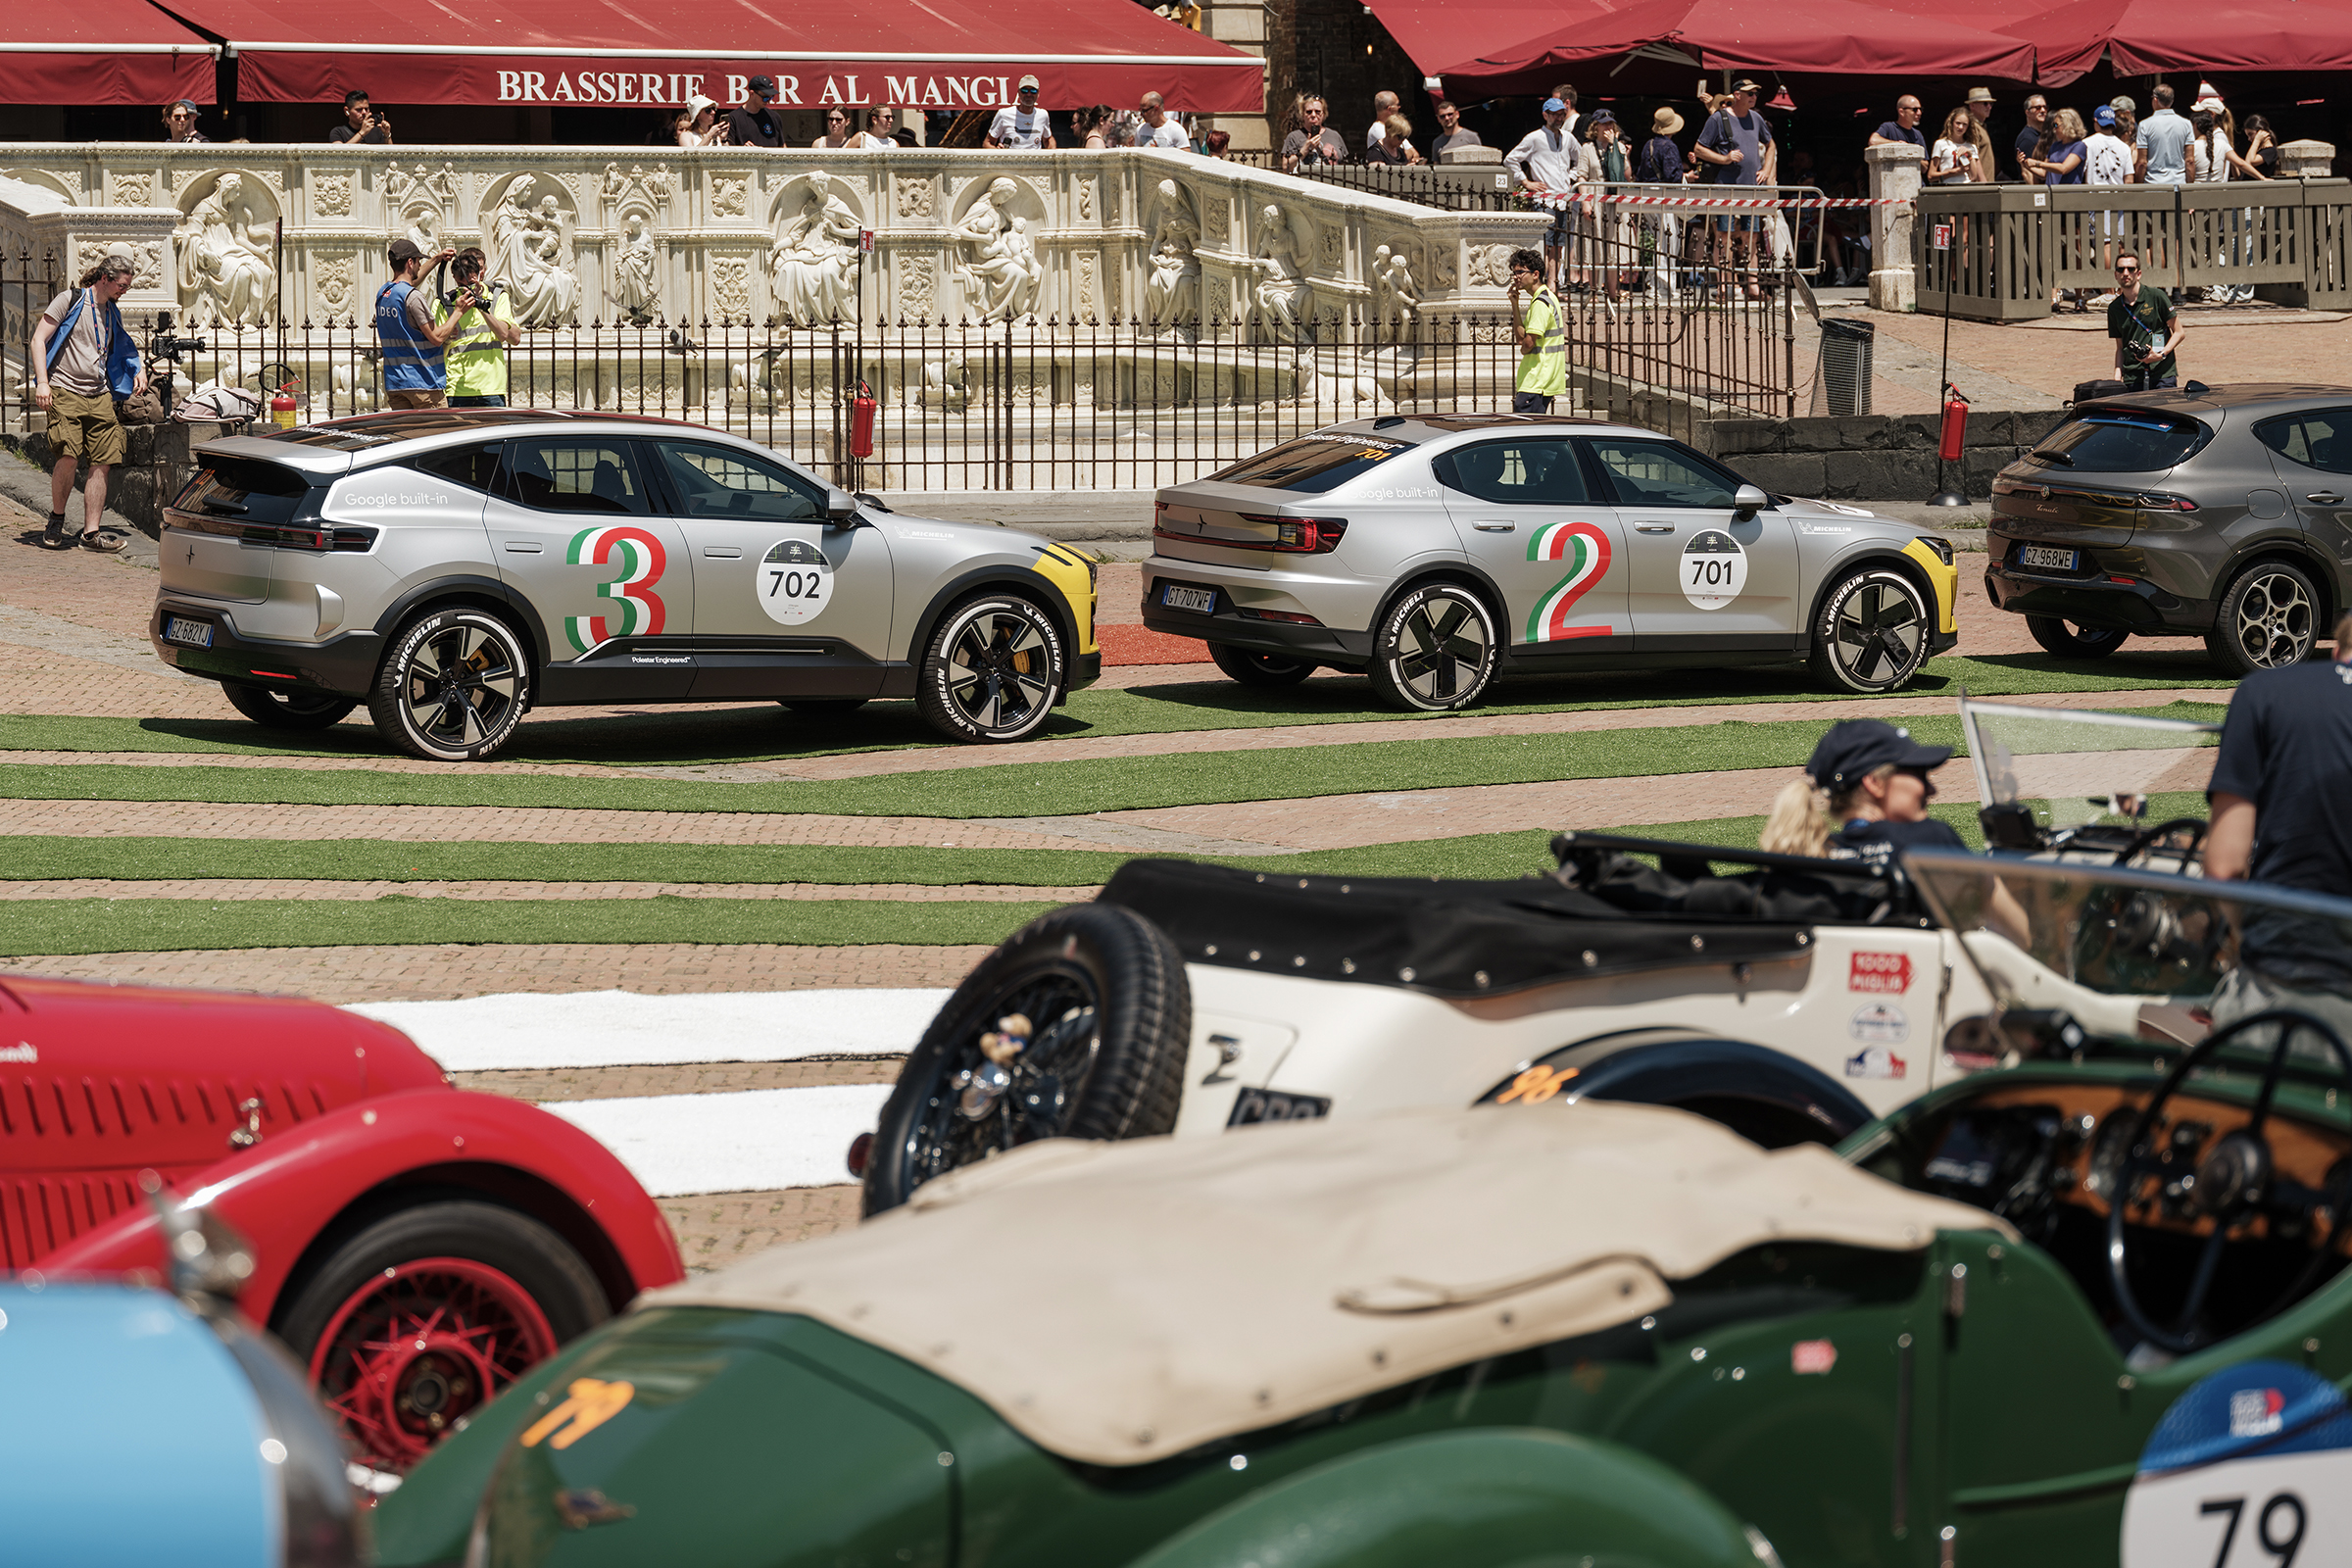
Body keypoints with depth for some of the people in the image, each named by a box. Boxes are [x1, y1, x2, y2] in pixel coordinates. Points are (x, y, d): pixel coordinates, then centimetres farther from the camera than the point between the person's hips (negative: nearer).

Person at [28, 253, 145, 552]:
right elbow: (39, 340, -5)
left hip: (99, 396, 6)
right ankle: (56, 518, 4)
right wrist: (42, 382, -15)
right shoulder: (69, 301, -2)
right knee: (68, 457, -19)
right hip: (64, 392, -6)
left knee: (101, 463, -3)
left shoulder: (112, 312, 18)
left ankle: (92, 533, 2)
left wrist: (138, 368, 15)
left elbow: (123, 346, 36)